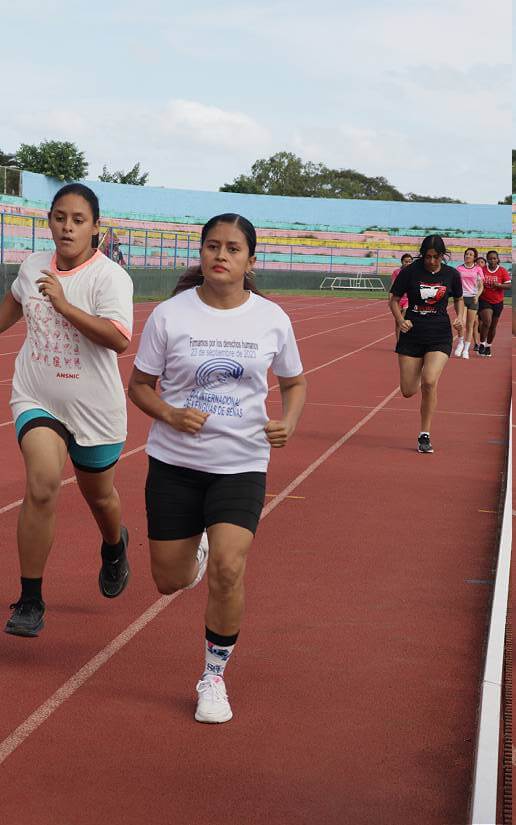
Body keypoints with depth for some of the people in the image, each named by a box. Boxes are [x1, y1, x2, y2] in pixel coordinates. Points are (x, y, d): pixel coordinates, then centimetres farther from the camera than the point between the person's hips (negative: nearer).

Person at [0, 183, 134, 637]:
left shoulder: (110, 276, -15)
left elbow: (119, 339, -30)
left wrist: (64, 304, -32)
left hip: (94, 408, -2)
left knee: (99, 495, 19)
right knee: (43, 484, -21)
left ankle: (114, 547, 56)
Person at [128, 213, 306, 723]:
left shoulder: (271, 319, -3)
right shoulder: (169, 315, -7)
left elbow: (294, 382, 12)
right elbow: (139, 385, 1)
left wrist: (288, 423, -7)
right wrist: (170, 414, -19)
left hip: (242, 464, 0)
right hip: (174, 461, 1)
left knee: (227, 571, -18)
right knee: (169, 582, 8)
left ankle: (214, 677, 5)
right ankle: (195, 563, 48)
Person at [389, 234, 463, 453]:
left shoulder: (451, 274, 0)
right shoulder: (410, 272, -5)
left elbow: (458, 299, 17)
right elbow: (394, 300, 3)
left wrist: (459, 318, -2)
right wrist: (400, 321, -15)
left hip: (440, 336, -1)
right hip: (412, 335, 1)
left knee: (429, 382, -22)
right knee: (408, 392, 0)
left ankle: (424, 435, -8)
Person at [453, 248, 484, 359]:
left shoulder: (478, 269, 5)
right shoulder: (459, 268, 6)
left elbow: (481, 286, 7)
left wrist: (477, 296, -10)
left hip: (473, 298, 1)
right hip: (462, 297, -1)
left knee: (470, 326, 3)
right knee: (462, 322, -21)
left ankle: (466, 349, 11)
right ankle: (460, 342, 2)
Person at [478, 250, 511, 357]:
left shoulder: (502, 271, -4)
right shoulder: (482, 270, -3)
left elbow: (509, 285, -9)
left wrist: (499, 285, -25)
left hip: (497, 302, 1)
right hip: (484, 300, -1)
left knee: (493, 326, 11)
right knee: (487, 321, -21)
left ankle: (489, 346, 30)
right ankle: (482, 343, -3)